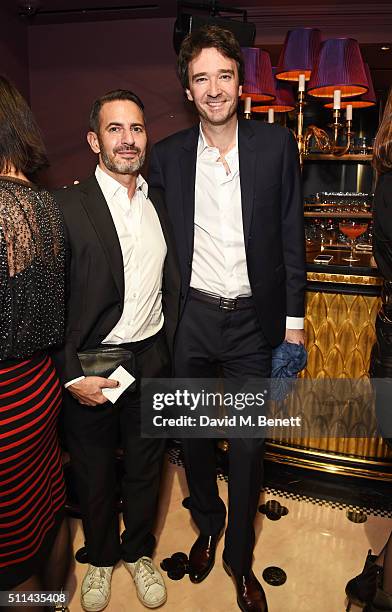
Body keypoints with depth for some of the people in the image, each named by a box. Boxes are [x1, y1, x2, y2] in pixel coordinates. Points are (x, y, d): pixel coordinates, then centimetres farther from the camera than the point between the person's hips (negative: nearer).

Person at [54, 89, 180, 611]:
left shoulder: (163, 203, 5)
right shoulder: (66, 206, -10)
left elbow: (172, 284, 9)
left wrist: (173, 351, 6)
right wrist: (72, 376, -14)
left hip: (152, 360, 4)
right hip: (90, 367, -3)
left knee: (146, 464, 19)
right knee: (94, 471, 18)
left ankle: (139, 552, 46)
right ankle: (100, 558, 46)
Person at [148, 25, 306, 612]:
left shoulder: (276, 145, -1)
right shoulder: (168, 154, 2)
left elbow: (291, 235, 1)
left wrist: (293, 317, 0)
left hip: (252, 320, -1)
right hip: (191, 319, 2)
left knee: (248, 446, 9)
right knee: (193, 435, 17)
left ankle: (240, 557, 34)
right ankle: (207, 524, 46)